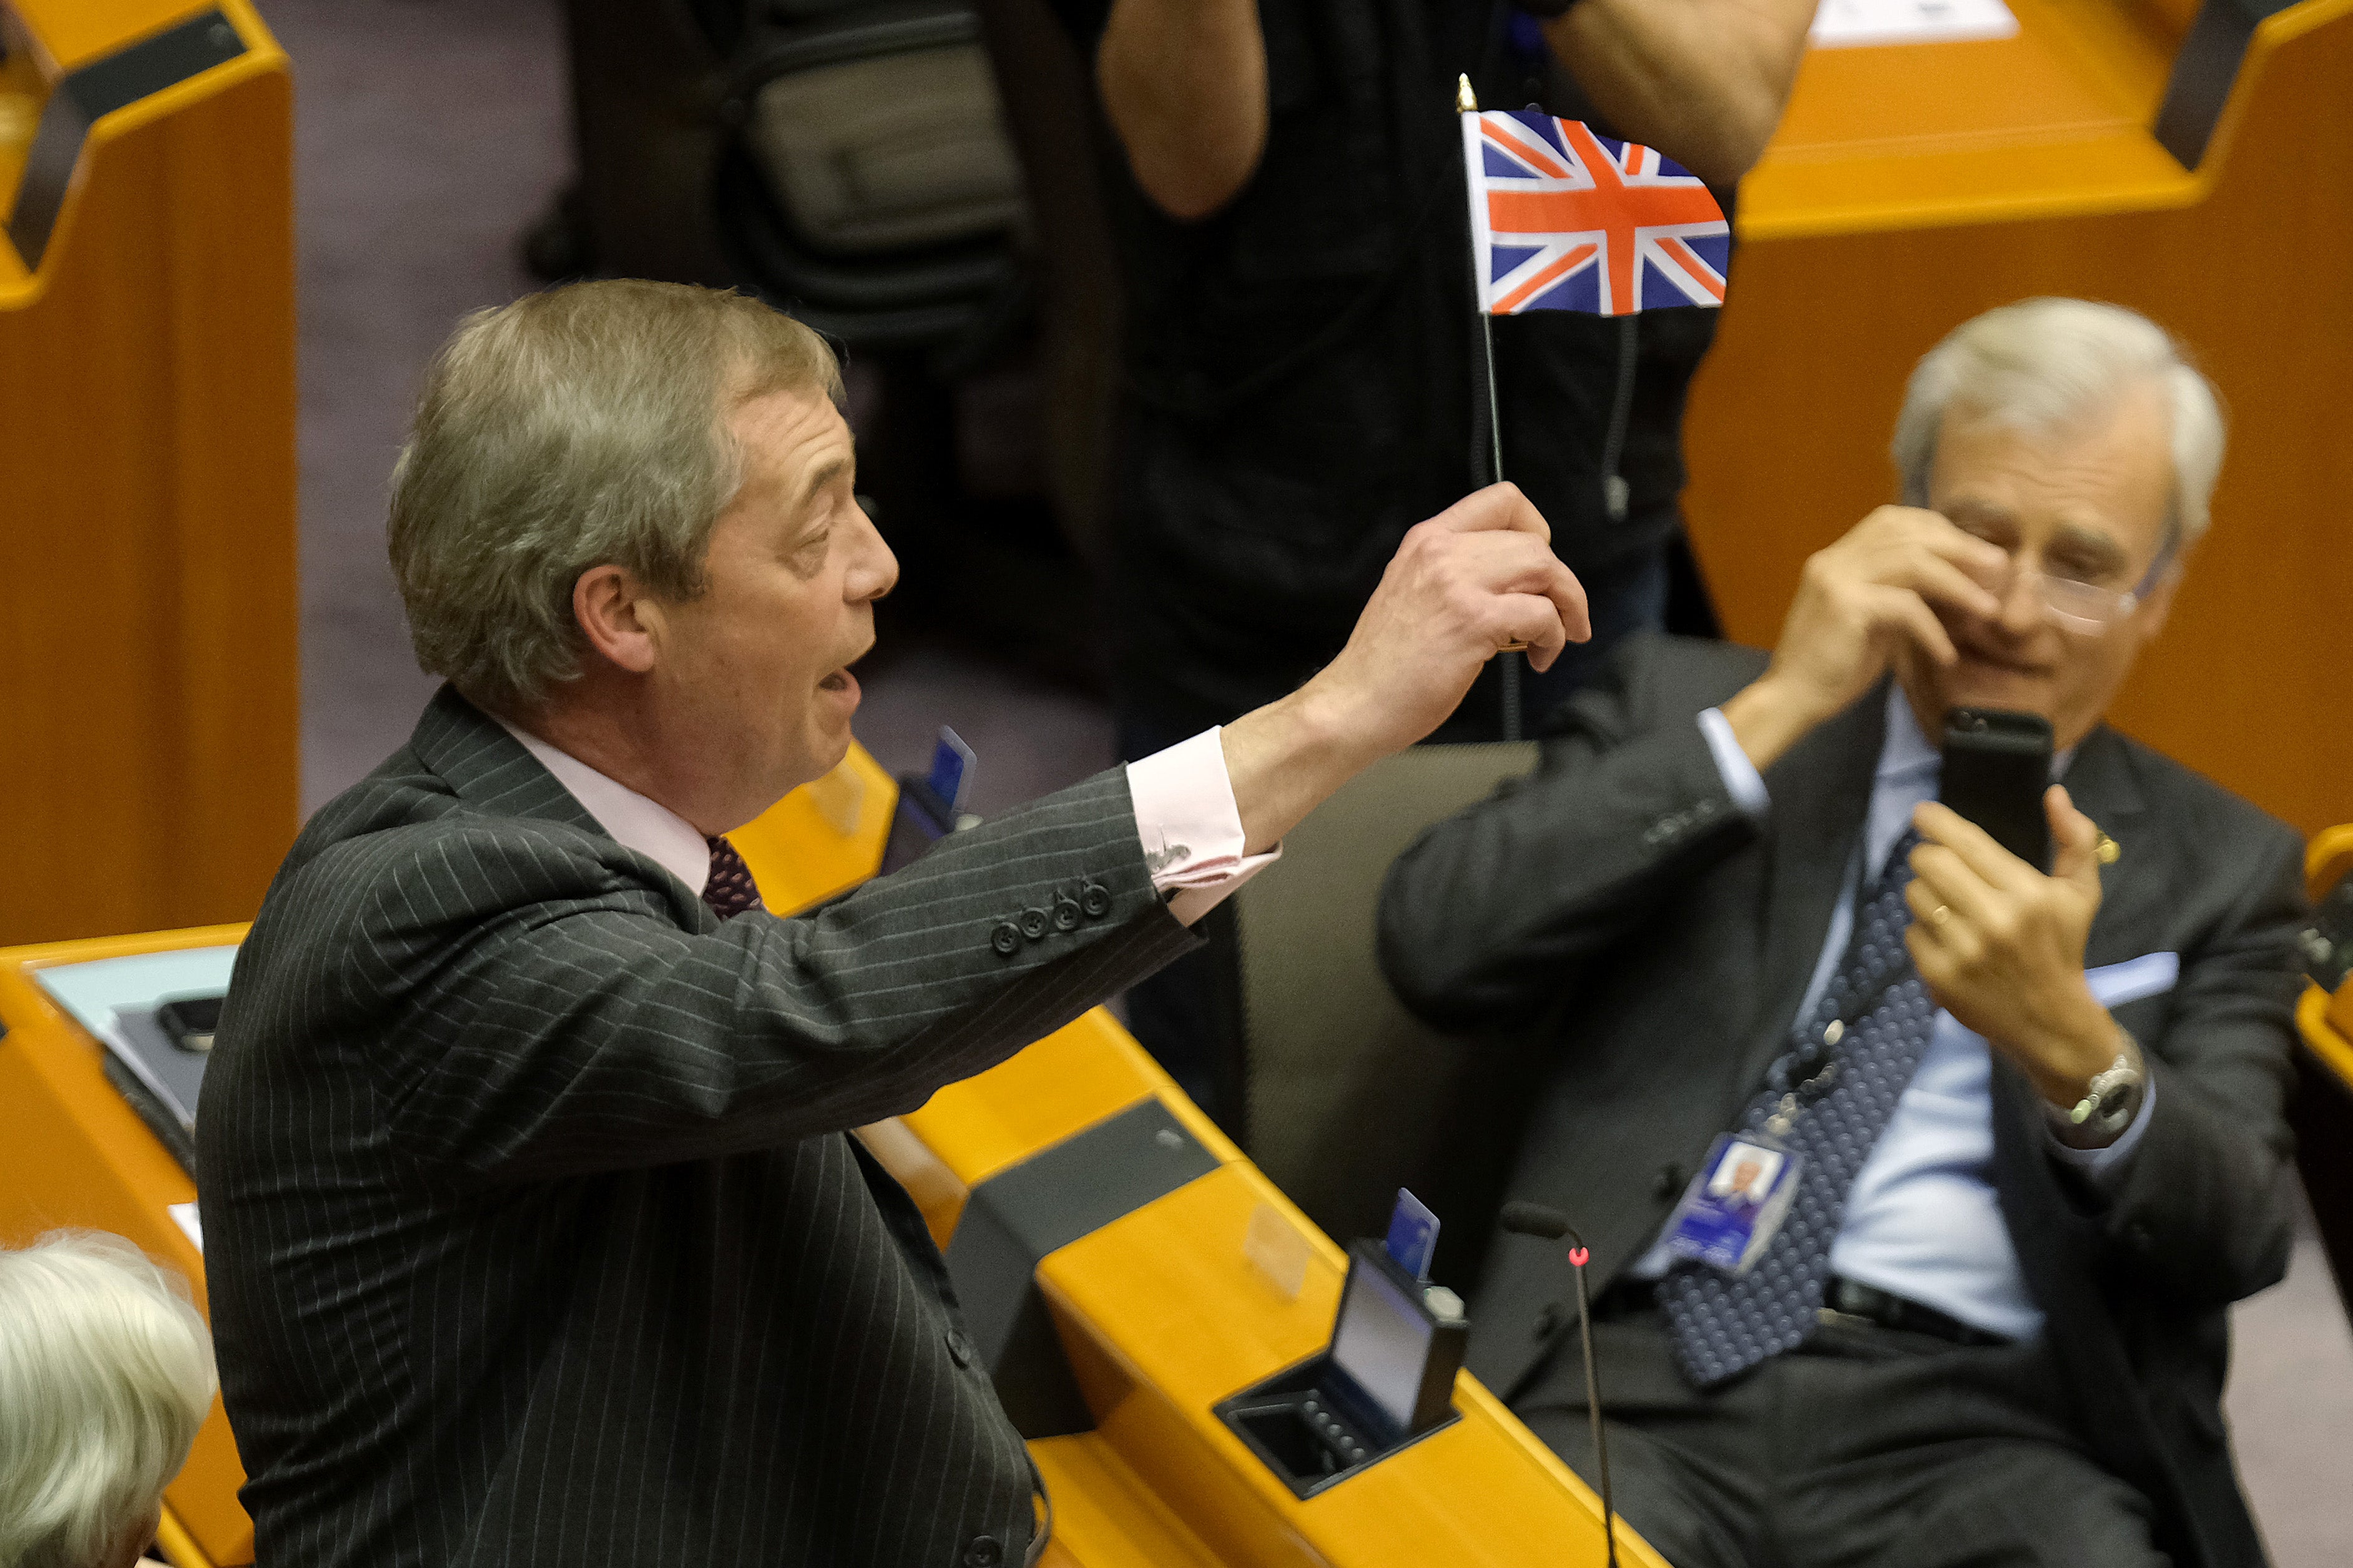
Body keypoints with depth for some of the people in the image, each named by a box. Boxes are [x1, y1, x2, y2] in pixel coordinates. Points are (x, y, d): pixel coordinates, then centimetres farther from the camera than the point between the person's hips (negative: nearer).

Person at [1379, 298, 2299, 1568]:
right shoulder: (1684, 705, 17)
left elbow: (2236, 1244, 3)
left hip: (1979, 1423, 1)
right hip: (1643, 1380, -1)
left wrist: (2069, 1043, -18)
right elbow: (1439, 949, 0)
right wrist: (1771, 713, -4)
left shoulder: (2216, 870, 17)